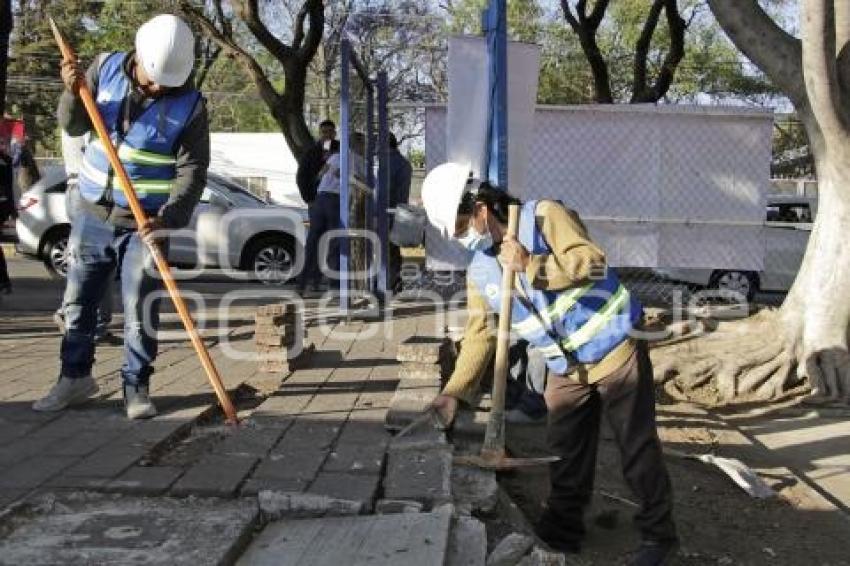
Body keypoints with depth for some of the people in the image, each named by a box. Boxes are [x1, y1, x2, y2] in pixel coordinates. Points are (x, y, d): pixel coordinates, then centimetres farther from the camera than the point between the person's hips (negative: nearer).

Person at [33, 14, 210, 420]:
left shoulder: (190, 105, -12)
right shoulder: (106, 67, -2)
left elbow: (192, 171, -15)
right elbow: (74, 127, 6)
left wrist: (169, 219, -28)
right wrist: (73, 92, -15)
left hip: (145, 224, -3)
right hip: (92, 214, 4)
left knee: (141, 311, 0)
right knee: (77, 302, 12)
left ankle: (136, 387, 15)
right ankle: (75, 377, 28)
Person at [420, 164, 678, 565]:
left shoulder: (543, 216, -14)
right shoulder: (479, 272, 2)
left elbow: (593, 261, -24)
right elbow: (479, 334, 3)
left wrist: (531, 266, -28)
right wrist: (454, 391, -3)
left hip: (614, 347, -5)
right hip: (565, 369, 6)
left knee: (638, 446, 4)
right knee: (566, 456, 13)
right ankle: (561, 533, 30)